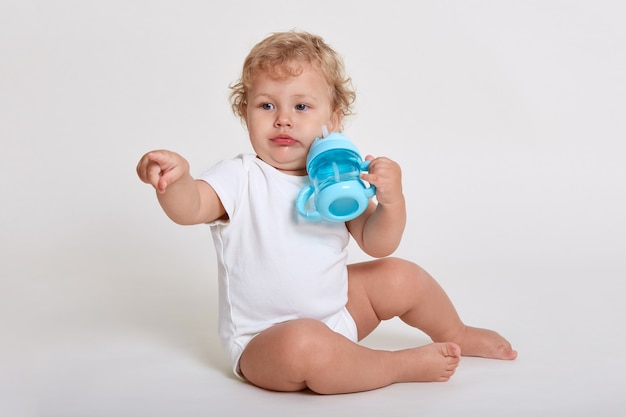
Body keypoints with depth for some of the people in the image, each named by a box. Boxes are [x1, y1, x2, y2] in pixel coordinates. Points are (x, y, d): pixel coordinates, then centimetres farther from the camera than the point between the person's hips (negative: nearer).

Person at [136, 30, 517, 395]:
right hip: (265, 341, -6)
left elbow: (377, 245, -2)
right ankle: (403, 364, -15)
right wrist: (176, 179, -55)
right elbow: (190, 208, -33)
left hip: (337, 312, 6)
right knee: (302, 345, -38)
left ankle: (458, 336, 37)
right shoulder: (240, 179, -15)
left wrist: (392, 200, -21)